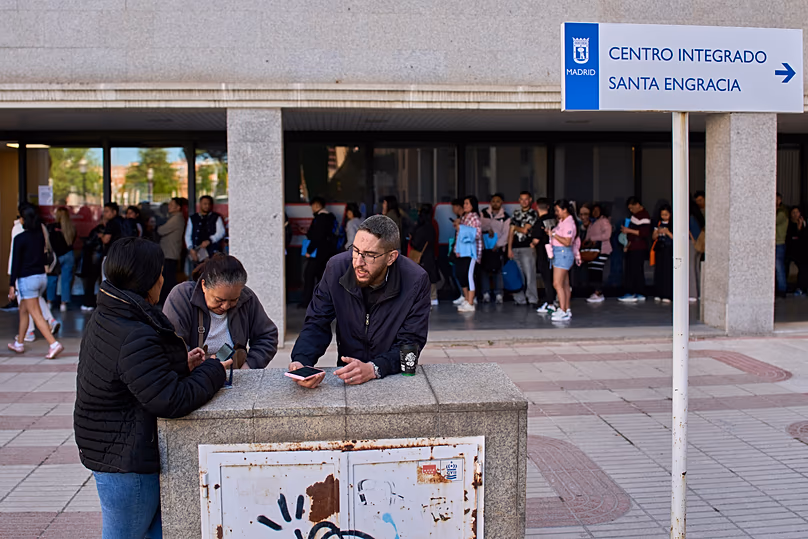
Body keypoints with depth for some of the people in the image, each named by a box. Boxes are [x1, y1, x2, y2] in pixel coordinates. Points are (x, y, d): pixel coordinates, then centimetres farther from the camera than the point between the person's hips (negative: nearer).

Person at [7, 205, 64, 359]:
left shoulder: (20, 238, -14)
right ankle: (19, 343, 30)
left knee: (36, 314, -6)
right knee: (23, 310, 21)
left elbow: (16, 263, -12)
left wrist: (12, 285, -8)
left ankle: (54, 344, -16)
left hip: (27, 279, -7)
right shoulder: (41, 234, 4)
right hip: (42, 276, 7)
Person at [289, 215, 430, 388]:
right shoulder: (337, 268, -8)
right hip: (346, 377, 2)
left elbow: (411, 342, -14)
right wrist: (300, 361, -23)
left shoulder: (416, 281, -15)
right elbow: (317, 324, -3)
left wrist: (373, 369, -31)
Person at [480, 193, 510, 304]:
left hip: (498, 247, -2)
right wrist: (488, 230, -12)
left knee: (497, 270, -4)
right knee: (485, 270, 0)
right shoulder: (484, 213, 9)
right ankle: (486, 294, 5)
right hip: (484, 245, 2)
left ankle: (498, 294, 2)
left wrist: (497, 245, -13)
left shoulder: (505, 217, 1)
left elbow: (506, 234, -3)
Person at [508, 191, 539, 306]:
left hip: (527, 248, -5)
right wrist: (509, 248, 6)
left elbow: (525, 230, -6)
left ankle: (532, 299, -1)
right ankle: (519, 299, 11)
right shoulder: (516, 214, 17)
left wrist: (515, 227, 11)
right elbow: (511, 232, 13)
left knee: (529, 274, -6)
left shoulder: (533, 213, 1)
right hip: (515, 248, 5)